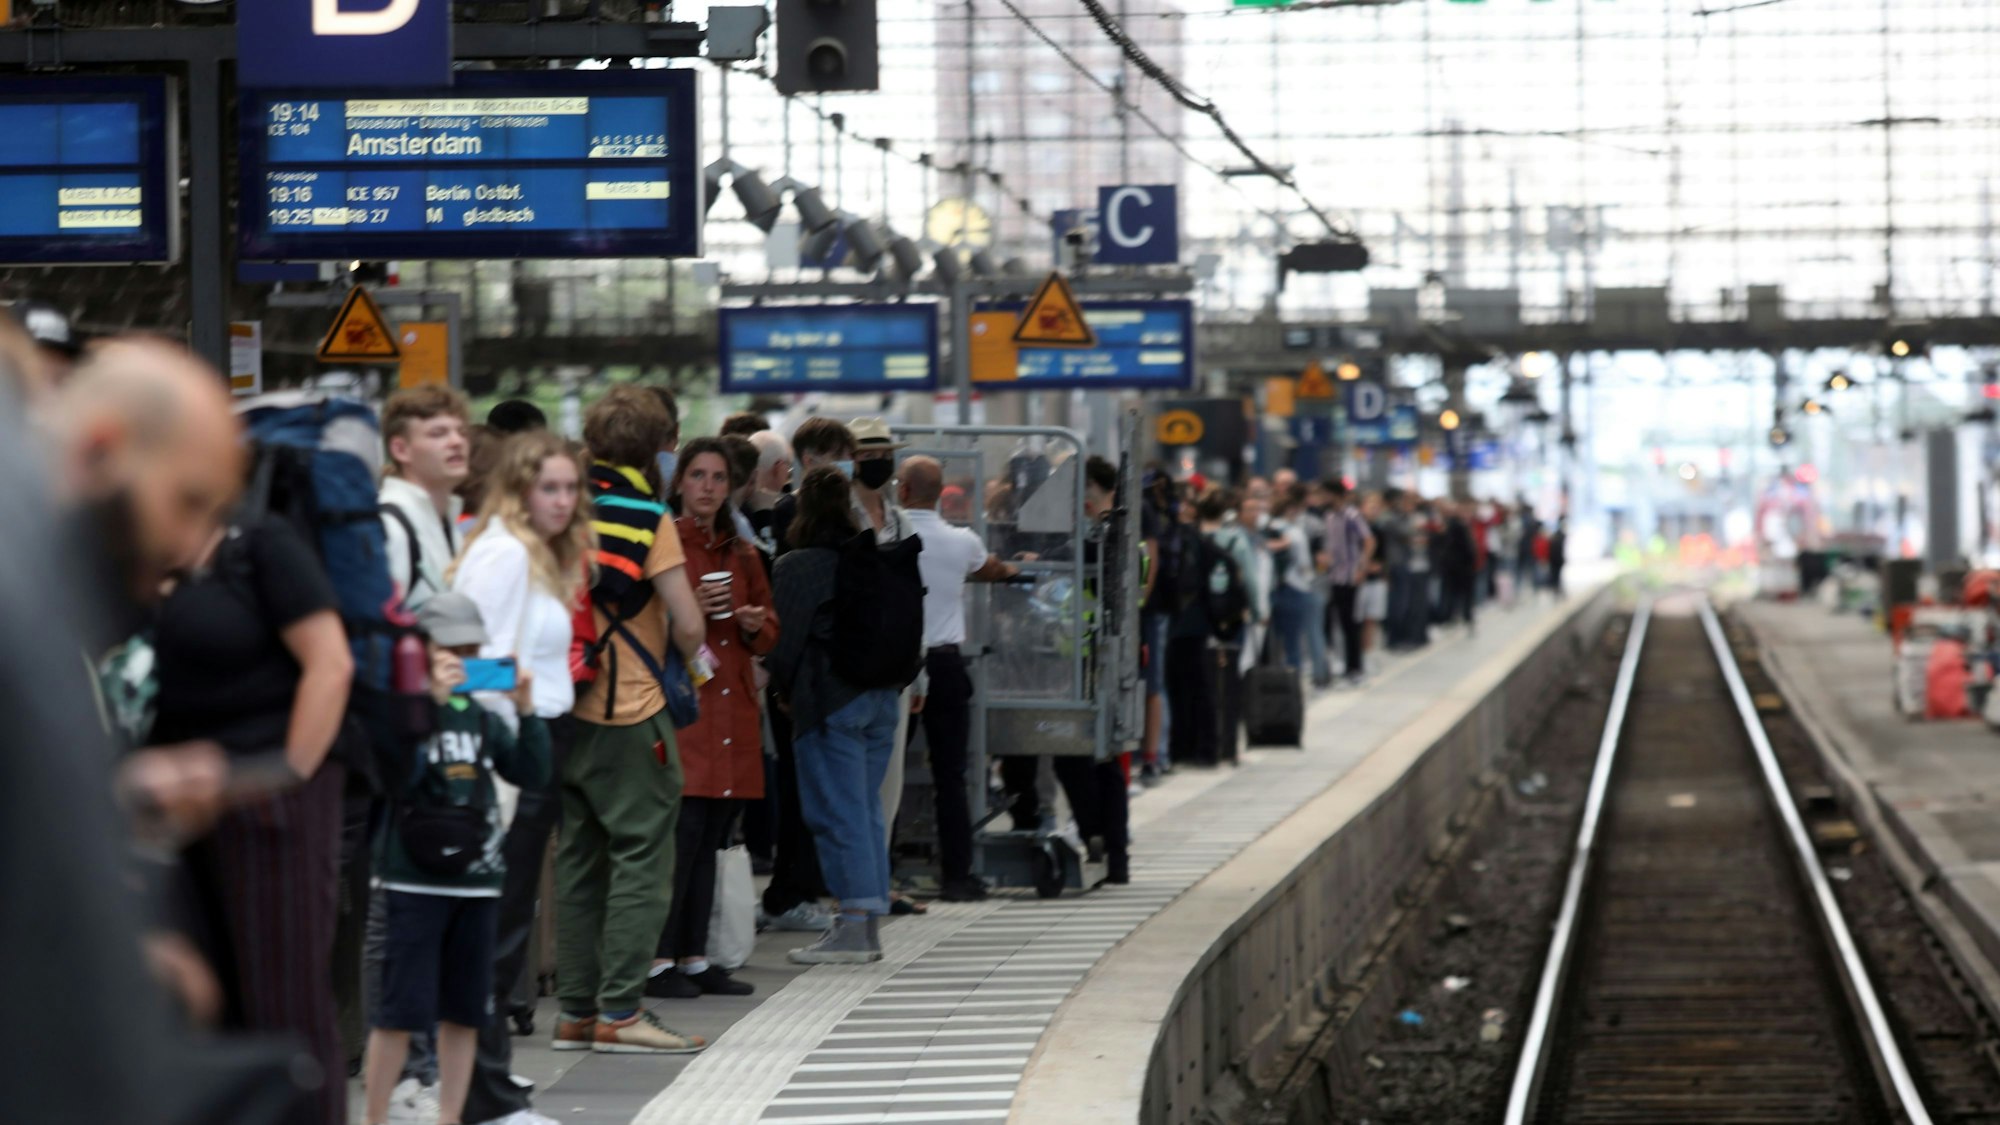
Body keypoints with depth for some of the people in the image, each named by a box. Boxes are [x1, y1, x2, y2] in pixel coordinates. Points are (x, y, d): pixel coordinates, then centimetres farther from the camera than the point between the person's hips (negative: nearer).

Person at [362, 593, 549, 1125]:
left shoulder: (483, 716, 13)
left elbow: (533, 776, 9)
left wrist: (526, 711, -3)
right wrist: (432, 702, -24)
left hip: (477, 878, 6)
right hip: (414, 881, -6)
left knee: (464, 1010, 8)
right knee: (403, 1009, -7)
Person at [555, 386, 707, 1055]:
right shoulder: (649, 516, -9)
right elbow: (688, 625, -10)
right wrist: (684, 663, 10)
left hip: (565, 710, 6)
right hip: (630, 711, -6)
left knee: (578, 859, 11)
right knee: (641, 856, -2)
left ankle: (576, 1011, 13)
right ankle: (619, 1013, -6)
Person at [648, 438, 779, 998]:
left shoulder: (742, 554, 18)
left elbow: (770, 635, 23)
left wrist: (754, 625, 1)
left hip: (732, 707, 6)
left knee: (711, 840, 7)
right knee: (683, 830, -12)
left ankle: (693, 958, 11)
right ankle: (659, 961, -9)